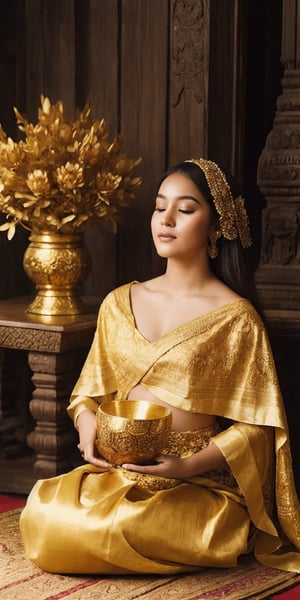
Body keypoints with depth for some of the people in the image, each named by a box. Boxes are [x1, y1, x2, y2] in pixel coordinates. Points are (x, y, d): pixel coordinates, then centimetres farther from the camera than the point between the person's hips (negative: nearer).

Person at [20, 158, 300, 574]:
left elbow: (253, 427, -4)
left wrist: (188, 466, -19)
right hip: (116, 472, 4)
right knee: (43, 516, -26)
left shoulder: (236, 318, -4)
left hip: (200, 483, -4)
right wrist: (87, 423, -5)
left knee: (119, 528, -33)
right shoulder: (119, 304, 12)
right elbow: (89, 390, 19)